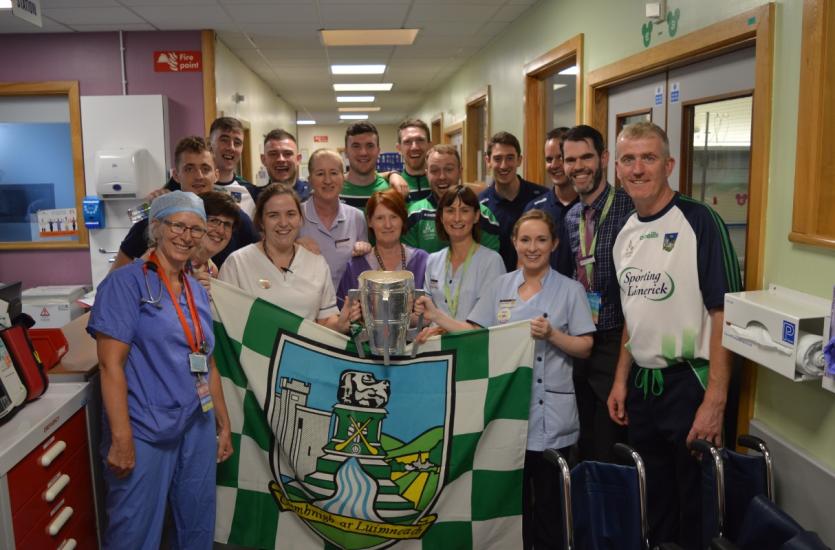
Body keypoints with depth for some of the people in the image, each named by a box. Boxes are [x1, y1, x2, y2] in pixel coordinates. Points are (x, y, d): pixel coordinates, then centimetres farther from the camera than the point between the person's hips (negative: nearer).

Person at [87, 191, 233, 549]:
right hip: (145, 432, -6)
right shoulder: (126, 282, -10)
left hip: (198, 427, 6)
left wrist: (224, 424, 16)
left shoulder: (197, 291, 10)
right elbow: (111, 363, -15)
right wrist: (121, 438, -20)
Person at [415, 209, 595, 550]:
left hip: (550, 412, -2)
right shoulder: (500, 287, 8)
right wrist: (435, 316, -9)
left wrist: (552, 335, -18)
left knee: (549, 502, 6)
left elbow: (584, 348, -2)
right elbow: (473, 333, 3)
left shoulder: (570, 290, 0)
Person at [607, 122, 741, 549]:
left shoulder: (700, 222, -12)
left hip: (689, 382, -6)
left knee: (695, 506, 9)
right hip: (641, 385, 6)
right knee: (651, 500, 19)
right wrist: (621, 380, 11)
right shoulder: (624, 233, 7)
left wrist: (714, 402, -19)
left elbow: (724, 314, -15)